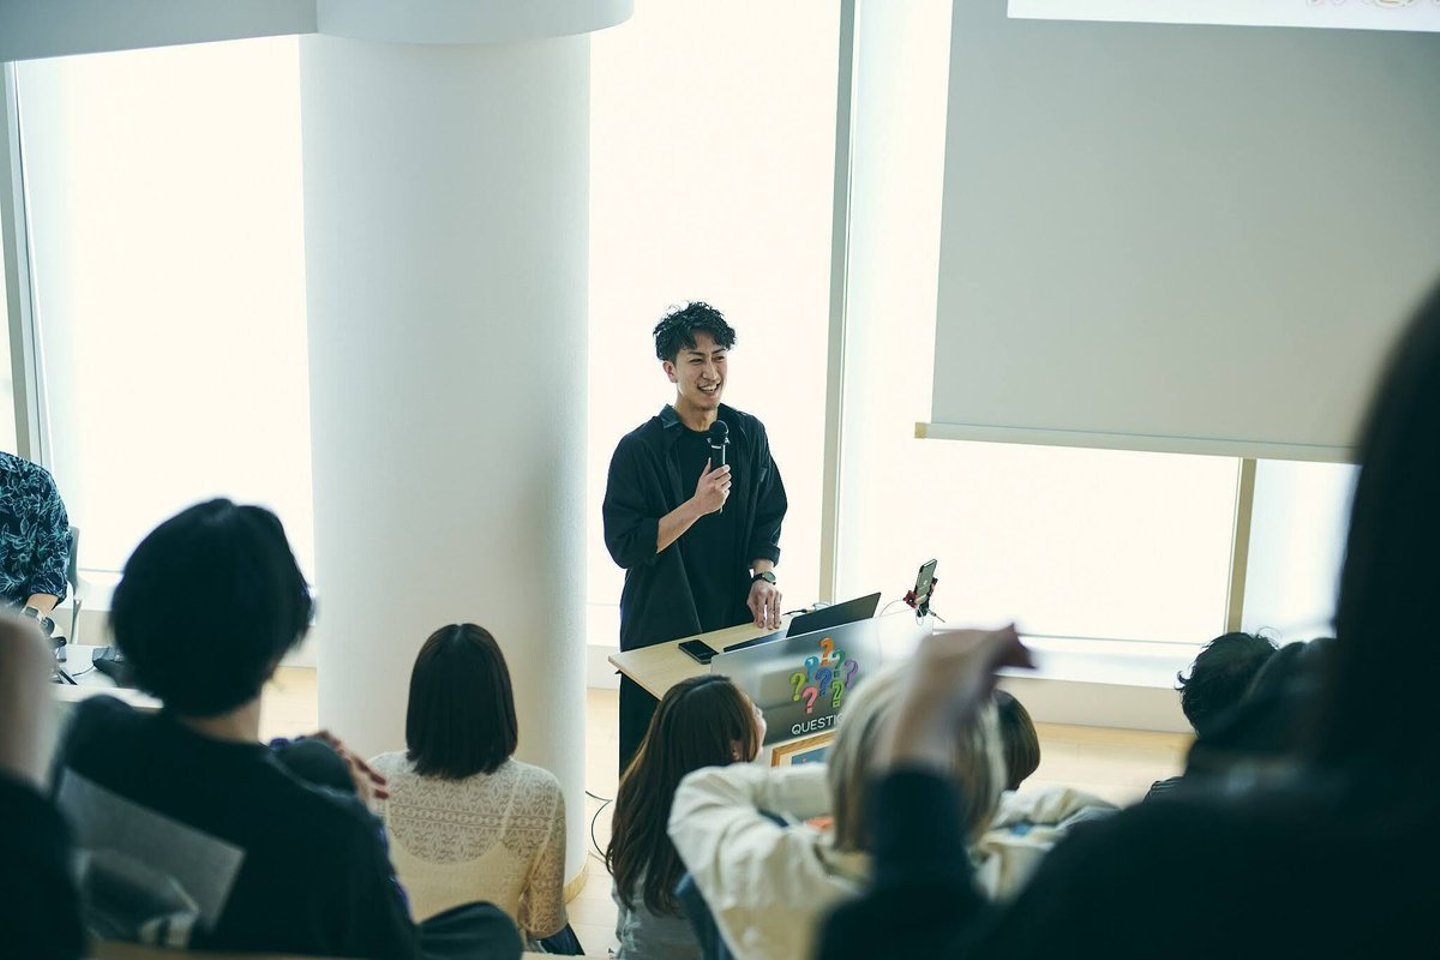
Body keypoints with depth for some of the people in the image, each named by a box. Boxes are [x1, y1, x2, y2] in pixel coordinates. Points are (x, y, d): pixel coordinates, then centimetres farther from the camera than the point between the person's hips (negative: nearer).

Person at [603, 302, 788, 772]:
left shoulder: (749, 434, 7)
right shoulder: (640, 448, -9)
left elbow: (768, 519, 15)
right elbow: (625, 545, -12)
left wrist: (763, 576, -2)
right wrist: (696, 507, -21)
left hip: (736, 622, 4)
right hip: (661, 630, -4)